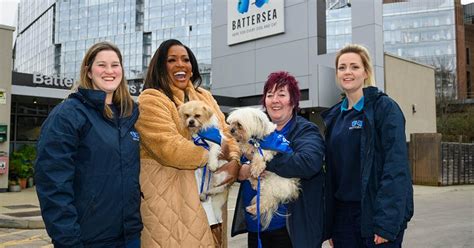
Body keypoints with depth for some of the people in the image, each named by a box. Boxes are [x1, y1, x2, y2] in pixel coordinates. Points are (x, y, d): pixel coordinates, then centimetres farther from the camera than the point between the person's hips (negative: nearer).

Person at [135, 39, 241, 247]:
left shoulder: (205, 97, 16)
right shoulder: (151, 100, -6)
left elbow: (226, 134, 11)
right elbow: (171, 149, -18)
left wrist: (234, 161, -11)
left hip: (210, 198, 6)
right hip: (169, 199, -6)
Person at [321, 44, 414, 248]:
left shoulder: (384, 107, -8)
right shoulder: (333, 115, 9)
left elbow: (396, 165, -15)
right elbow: (332, 166, 11)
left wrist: (387, 222, -21)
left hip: (374, 213, -5)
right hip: (342, 213, 5)